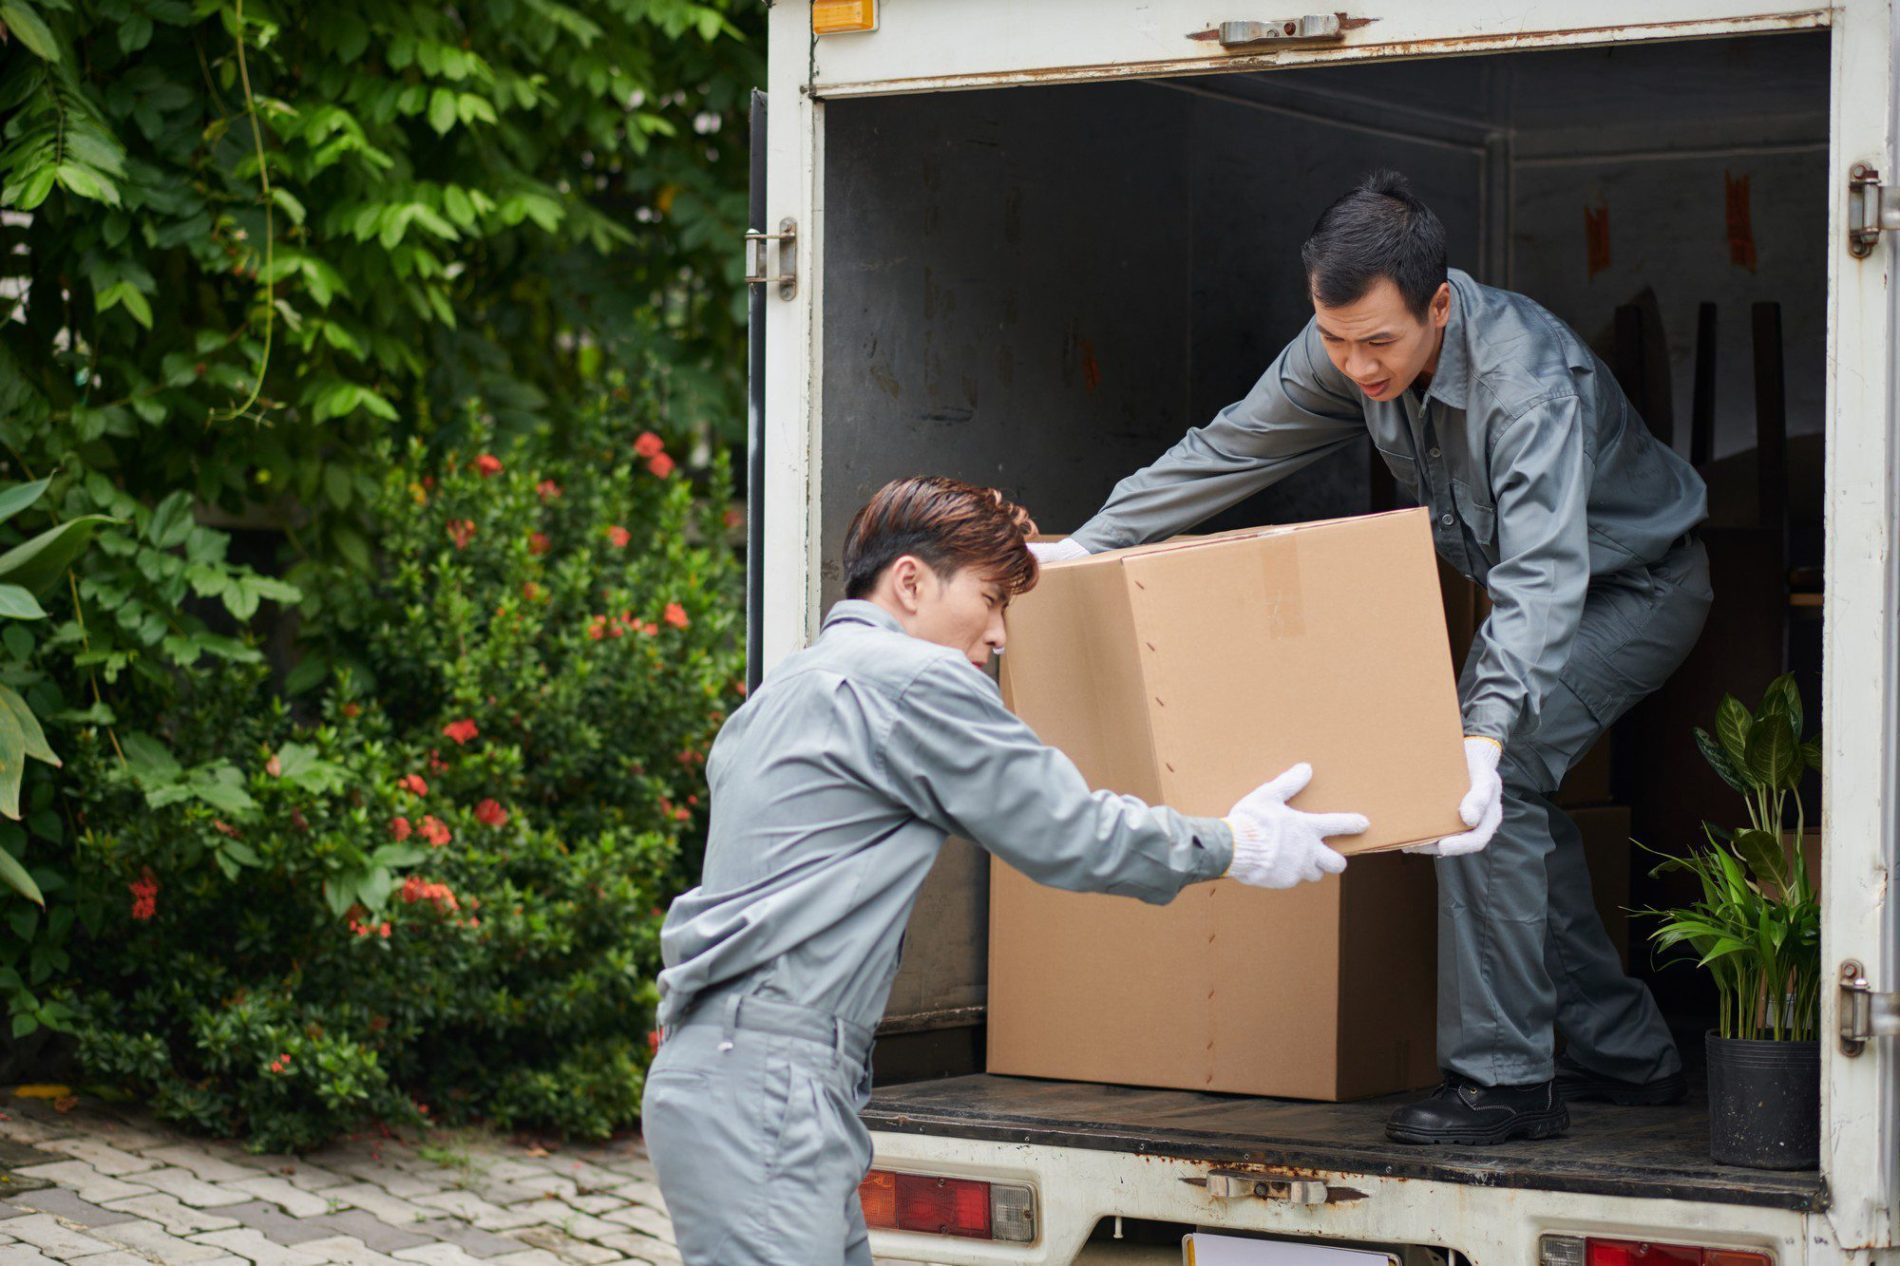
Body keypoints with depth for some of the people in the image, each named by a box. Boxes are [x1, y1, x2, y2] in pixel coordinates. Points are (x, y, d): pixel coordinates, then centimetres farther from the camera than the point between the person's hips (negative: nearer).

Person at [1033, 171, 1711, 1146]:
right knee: (1517, 803, 5)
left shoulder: (1525, 380, -37)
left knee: (1499, 781, -23)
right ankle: (1628, 1056, 18)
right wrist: (1086, 545, -6)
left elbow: (1540, 575, -47)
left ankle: (1503, 1078, -19)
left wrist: (1487, 735, -59)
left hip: (1634, 583, -8)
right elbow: (1228, 451, -2)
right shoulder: (1346, 353, -14)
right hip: (1534, 587, 8)